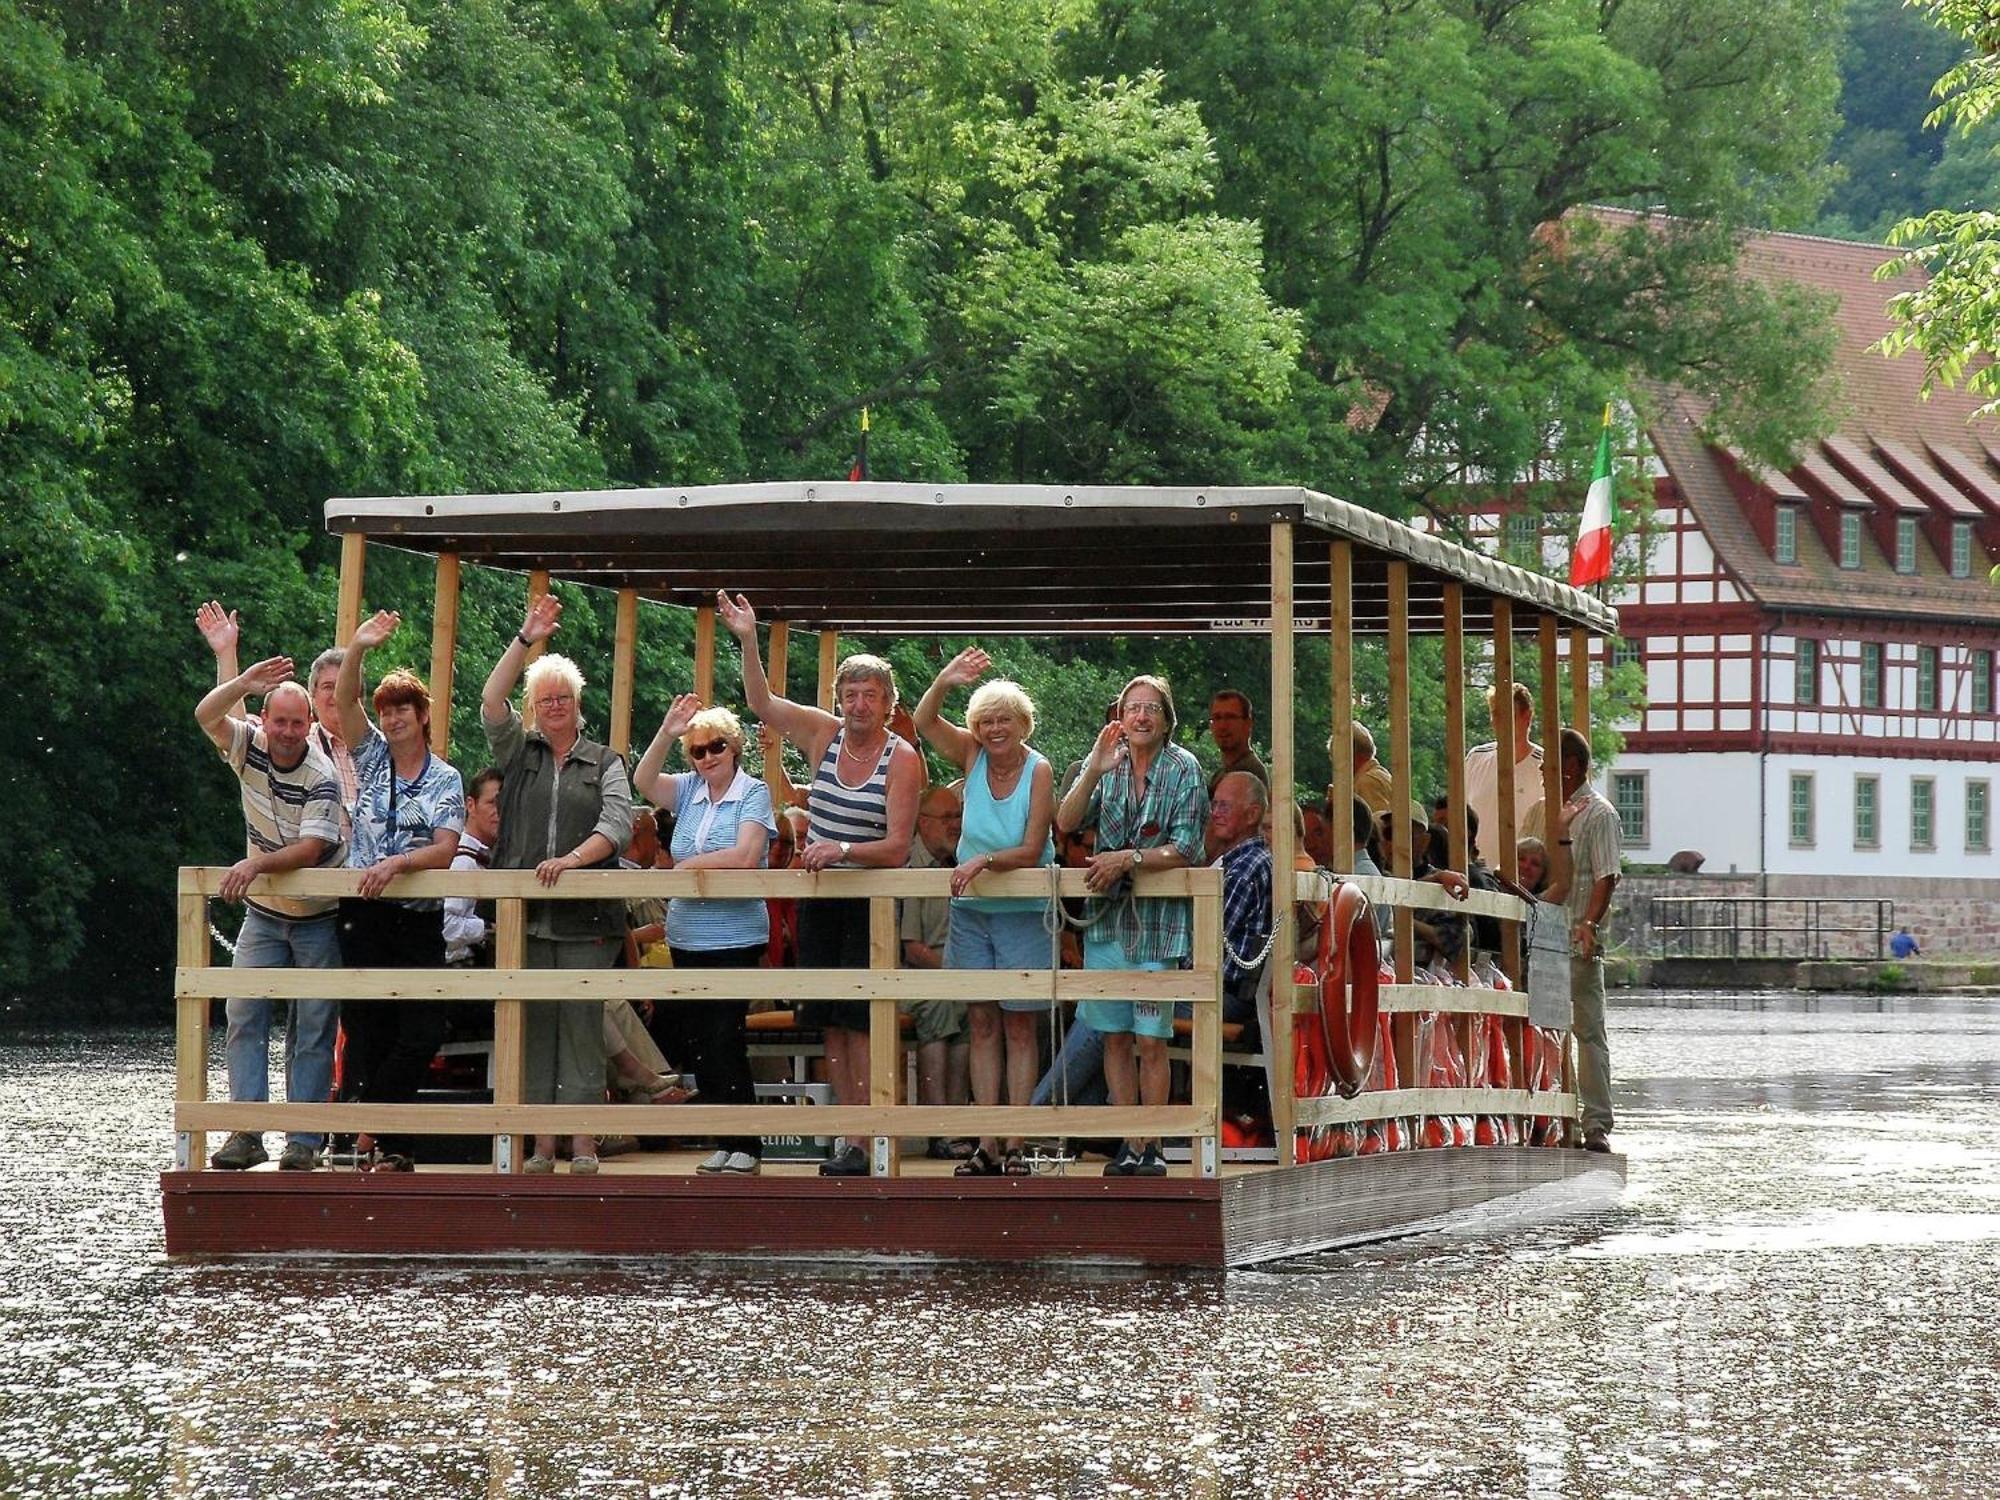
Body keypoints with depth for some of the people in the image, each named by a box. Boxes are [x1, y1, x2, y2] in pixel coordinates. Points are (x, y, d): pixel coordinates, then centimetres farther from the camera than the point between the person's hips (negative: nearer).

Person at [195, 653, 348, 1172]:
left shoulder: (321, 777, -18)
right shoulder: (250, 746, -4)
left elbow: (312, 847, -26)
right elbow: (206, 715, -15)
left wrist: (257, 863, -38)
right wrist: (244, 683, -29)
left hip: (317, 918, -4)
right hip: (263, 915, 4)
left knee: (313, 1030, -2)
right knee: (244, 1018, -5)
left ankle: (303, 1142, -1)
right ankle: (246, 1134, -7)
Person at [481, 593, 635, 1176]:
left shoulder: (604, 763, 10)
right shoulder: (518, 752, 13)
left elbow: (618, 826, -3)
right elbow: (491, 702, -2)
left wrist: (571, 858, -19)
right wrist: (526, 638, -7)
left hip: (586, 917, -1)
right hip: (524, 917, 2)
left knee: (582, 1027, -3)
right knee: (532, 1028, 2)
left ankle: (583, 1146, -1)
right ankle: (542, 1145, 5)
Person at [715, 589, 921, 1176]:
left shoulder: (902, 759, -9)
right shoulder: (825, 734, 6)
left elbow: (896, 849, -13)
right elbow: (762, 703, 8)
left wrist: (842, 850, -28)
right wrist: (748, 641, -5)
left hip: (870, 903, -5)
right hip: (819, 900, 5)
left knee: (860, 1020, -12)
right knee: (831, 1023, 4)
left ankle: (868, 1144, -12)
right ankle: (852, 1140, 7)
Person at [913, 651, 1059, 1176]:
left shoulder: (1038, 770, -11)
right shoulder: (973, 755, 0)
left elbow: (1031, 851, -15)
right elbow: (924, 721, -10)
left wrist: (984, 861, -29)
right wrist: (944, 682, -27)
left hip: (1022, 911, -4)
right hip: (971, 909, 4)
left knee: (1019, 1027, 0)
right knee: (982, 1024, 4)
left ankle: (1016, 1146, 1)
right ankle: (987, 1145, 6)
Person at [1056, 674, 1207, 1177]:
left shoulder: (1184, 770, -3)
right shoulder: (1106, 765, 7)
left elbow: (1184, 851, -8)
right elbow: (1066, 823, -5)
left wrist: (1127, 859, -15)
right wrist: (1093, 773, -17)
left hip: (1158, 921, -4)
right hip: (1107, 917, 4)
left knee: (1151, 1040, -3)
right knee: (1115, 1037, 5)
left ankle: (1151, 1146, 2)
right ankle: (1128, 1146, 10)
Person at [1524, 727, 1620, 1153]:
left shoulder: (1598, 814, -4)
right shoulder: (1543, 811, 18)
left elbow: (1606, 878, -12)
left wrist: (1589, 923, -25)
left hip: (1576, 943, -7)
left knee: (1587, 1031, -5)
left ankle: (1597, 1126, -6)